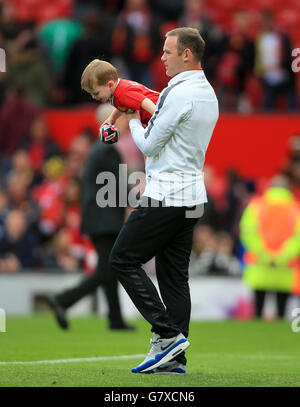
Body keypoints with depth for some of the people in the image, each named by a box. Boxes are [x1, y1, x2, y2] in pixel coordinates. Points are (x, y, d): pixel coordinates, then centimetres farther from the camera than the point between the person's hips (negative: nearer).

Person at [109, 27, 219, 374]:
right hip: (193, 195, 9)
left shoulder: (180, 93, -16)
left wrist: (133, 123, 6)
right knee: (174, 274, 9)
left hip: (166, 196, -9)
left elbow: (150, 146, -12)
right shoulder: (208, 94, 15)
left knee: (123, 259, -1)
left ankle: (168, 332, -8)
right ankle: (174, 357, 6)